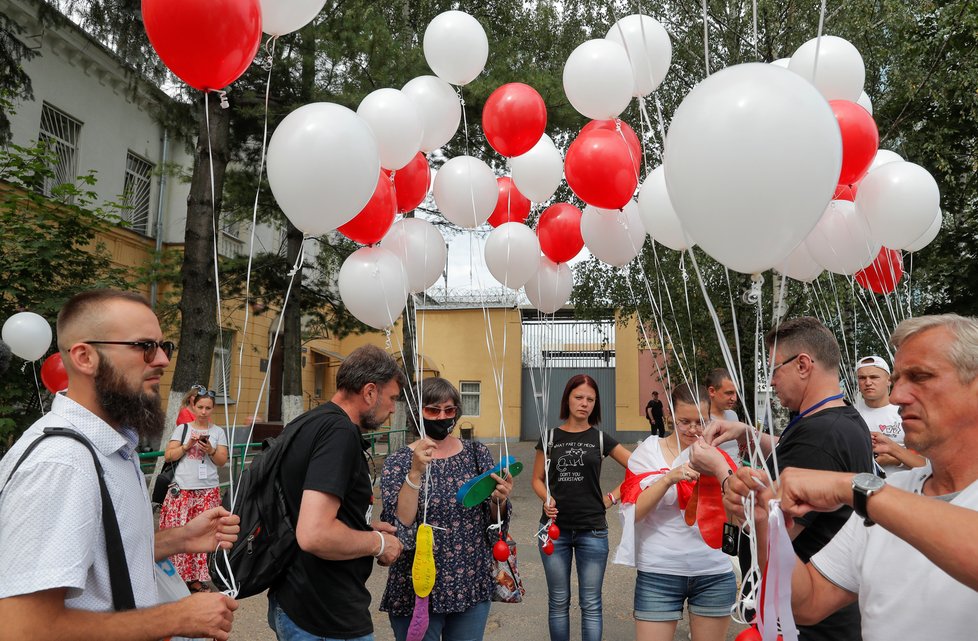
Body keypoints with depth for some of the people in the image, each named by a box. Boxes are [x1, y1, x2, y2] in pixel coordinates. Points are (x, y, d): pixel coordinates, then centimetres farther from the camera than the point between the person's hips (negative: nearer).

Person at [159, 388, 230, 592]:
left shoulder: (218, 432, 10)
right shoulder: (182, 428, 7)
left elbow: (222, 461, 7)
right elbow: (168, 456, 2)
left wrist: (210, 450, -11)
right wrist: (187, 445, -11)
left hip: (208, 490, 1)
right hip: (182, 489, -1)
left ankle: (196, 577, 7)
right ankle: (178, 574, 7)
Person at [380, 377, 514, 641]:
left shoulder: (477, 453, 1)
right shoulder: (398, 461, -7)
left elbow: (494, 520, 6)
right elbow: (398, 525, -18)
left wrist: (499, 501, -16)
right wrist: (416, 472, -28)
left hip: (473, 587, 3)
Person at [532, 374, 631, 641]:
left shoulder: (600, 439, 2)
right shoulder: (550, 438, 3)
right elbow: (537, 479, 9)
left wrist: (613, 497, -2)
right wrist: (546, 499, -9)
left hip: (592, 531, 0)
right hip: (555, 529, 1)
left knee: (591, 604, 5)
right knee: (558, 602, 11)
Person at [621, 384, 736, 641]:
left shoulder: (716, 456, 3)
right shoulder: (649, 451, -2)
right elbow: (631, 513, -9)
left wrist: (720, 468, -20)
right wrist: (668, 478, -22)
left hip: (715, 574, 2)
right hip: (659, 573, -2)